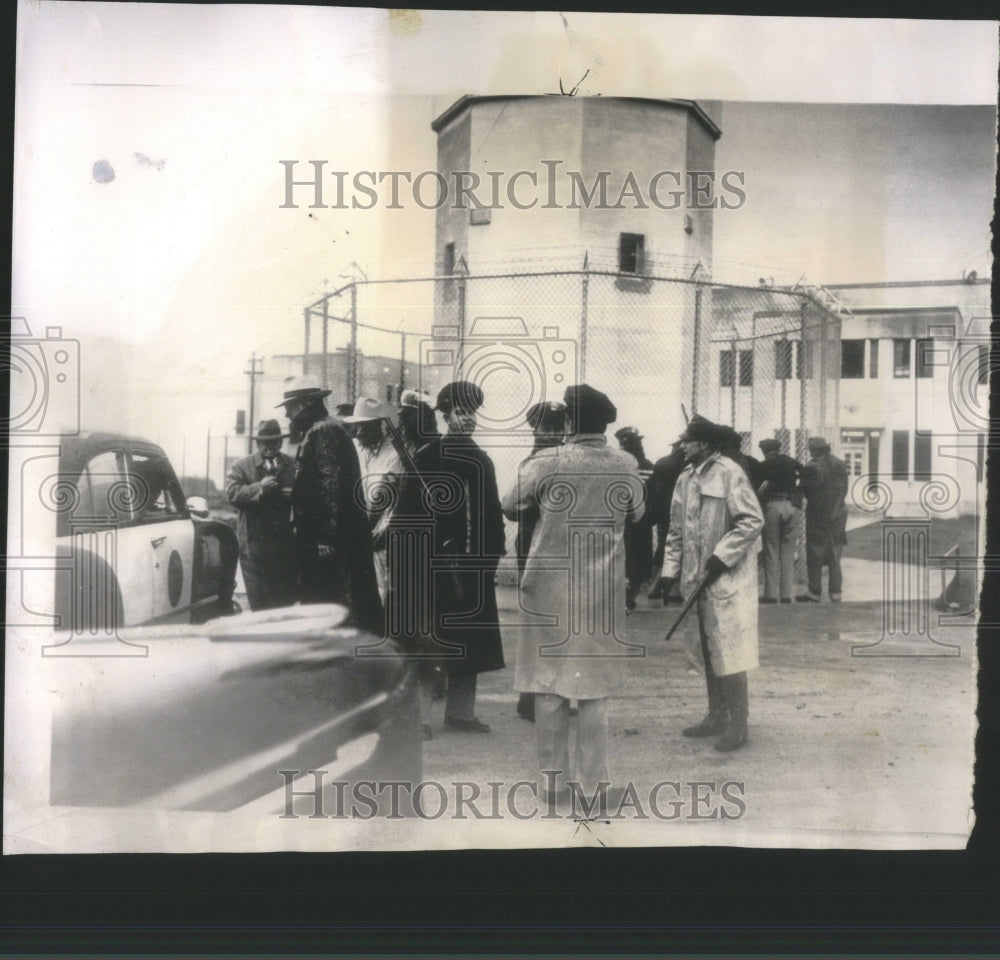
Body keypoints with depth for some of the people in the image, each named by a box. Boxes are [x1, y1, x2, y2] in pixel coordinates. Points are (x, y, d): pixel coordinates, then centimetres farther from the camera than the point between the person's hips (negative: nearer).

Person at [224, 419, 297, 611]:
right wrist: (260, 488, -19)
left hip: (285, 545, 2)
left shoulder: (293, 465, 11)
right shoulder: (242, 466, 5)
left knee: (287, 600, 5)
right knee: (259, 603, 1)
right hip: (255, 544, -2)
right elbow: (231, 493, -8)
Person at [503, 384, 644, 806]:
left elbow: (509, 507, 4)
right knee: (595, 685, 9)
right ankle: (592, 778, 13)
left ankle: (553, 778, 12)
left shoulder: (545, 463, -9)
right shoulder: (626, 466, -3)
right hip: (603, 590, 2)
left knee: (548, 682, 7)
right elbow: (637, 513, 13)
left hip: (550, 587, -1)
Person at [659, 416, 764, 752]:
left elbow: (753, 520, -16)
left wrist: (722, 555, -18)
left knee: (729, 649, -5)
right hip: (698, 576, 8)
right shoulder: (685, 479, 11)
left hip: (728, 575, -8)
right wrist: (670, 570, 9)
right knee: (708, 650, 14)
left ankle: (738, 723, 4)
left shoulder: (729, 473, -12)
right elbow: (676, 530, 16)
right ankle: (716, 716, 25)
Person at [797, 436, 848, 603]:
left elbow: (805, 490, -8)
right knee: (834, 555, 12)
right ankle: (836, 592, 13)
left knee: (814, 557, 1)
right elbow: (844, 489, 9)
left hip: (817, 514, -6)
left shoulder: (812, 467, -15)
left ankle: (815, 592, 1)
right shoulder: (841, 465, 4)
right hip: (837, 514, 6)